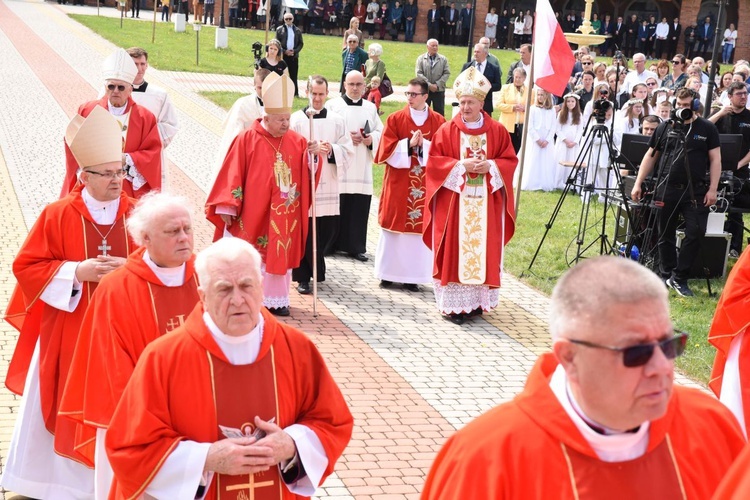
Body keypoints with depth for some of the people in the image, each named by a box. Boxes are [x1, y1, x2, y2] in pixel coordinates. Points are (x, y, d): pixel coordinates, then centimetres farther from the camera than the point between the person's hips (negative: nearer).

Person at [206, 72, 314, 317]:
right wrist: (227, 207, -11)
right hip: (254, 214, -3)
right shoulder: (247, 140, -6)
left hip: (284, 216, 3)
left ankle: (277, 299, 18)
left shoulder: (297, 142, 4)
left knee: (281, 253, 7)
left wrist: (312, 156, -16)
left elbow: (307, 174, 4)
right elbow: (233, 175, -8)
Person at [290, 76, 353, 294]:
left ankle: (316, 270, 26)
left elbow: (348, 151, 6)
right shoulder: (296, 119, 2)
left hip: (328, 185, 3)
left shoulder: (337, 121, 10)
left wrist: (331, 150, -12)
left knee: (327, 231, 5)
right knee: (304, 232, -4)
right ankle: (303, 277, 5)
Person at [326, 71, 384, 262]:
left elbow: (381, 132, 13)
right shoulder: (333, 105, 2)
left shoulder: (370, 108, 14)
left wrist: (371, 139, -7)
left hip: (362, 169, 3)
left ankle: (355, 247, 9)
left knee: (359, 208, 1)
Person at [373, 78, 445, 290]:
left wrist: (424, 145, -17)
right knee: (395, 226, 3)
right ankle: (389, 273, 12)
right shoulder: (395, 119, 1)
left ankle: (412, 276, 9)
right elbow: (386, 149, -5)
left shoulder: (438, 121, 3)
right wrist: (409, 144, -17)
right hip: (398, 184, 0)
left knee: (419, 227, 2)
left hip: (425, 185, 1)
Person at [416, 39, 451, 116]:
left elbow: (447, 73, 0)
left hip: (439, 90, 0)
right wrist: (429, 85, -15)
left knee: (439, 112, 1)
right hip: (424, 90, 0)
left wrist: (437, 85, -12)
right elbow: (419, 73, -5)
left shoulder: (443, 59, 6)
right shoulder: (421, 58, 3)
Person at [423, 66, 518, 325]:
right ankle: (453, 303, 2)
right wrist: (460, 165, -16)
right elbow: (434, 161, -3)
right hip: (454, 201, -2)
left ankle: (477, 300, 13)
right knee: (455, 249, -1)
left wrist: (491, 166, -13)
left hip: (486, 203, 2)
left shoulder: (497, 131, 4)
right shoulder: (447, 130, 0)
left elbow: (510, 160, 5)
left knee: (483, 249, 4)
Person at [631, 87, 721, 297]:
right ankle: (666, 276, 20)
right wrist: (638, 184, 4)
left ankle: (679, 278, 1)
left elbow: (715, 159, 1)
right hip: (667, 189, 2)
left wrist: (712, 189, -7)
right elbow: (650, 157, 10)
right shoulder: (664, 128, 6)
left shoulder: (707, 128, 2)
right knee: (665, 235, 7)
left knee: (695, 233, -9)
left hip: (696, 191, -2)